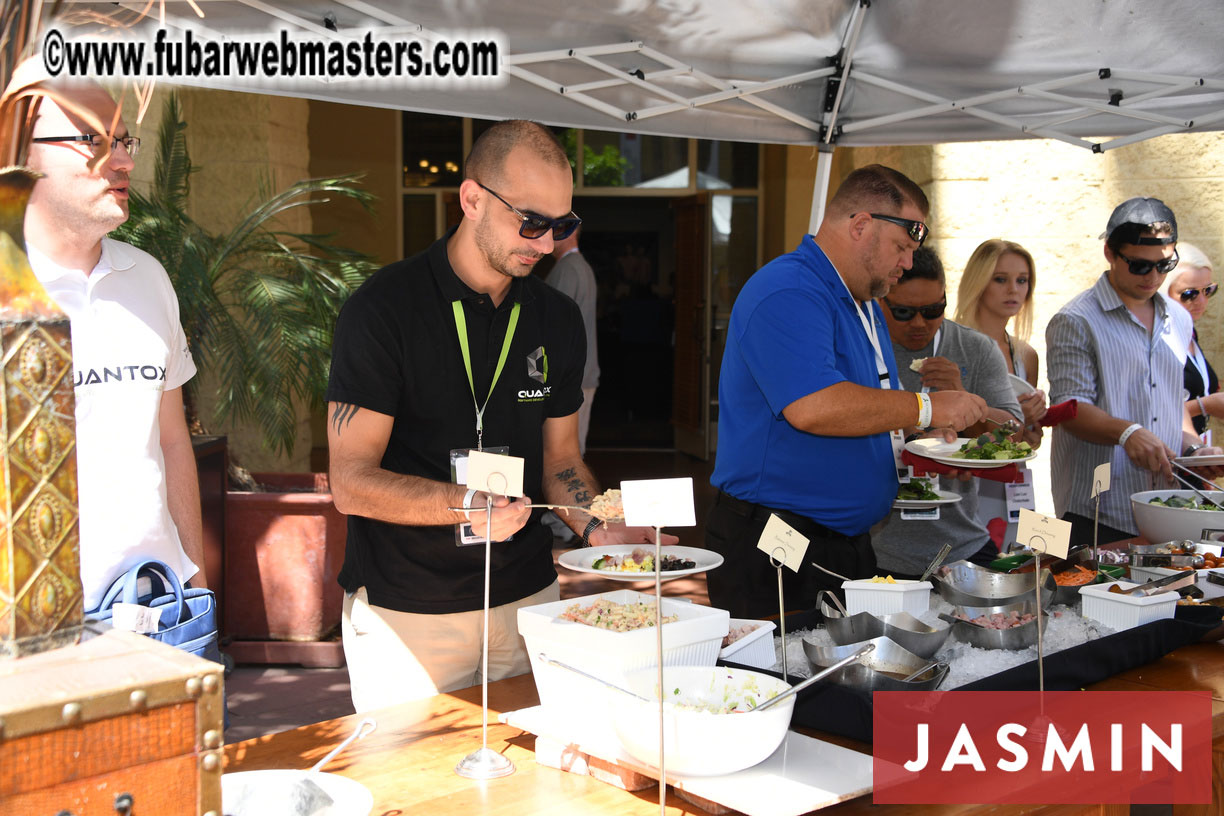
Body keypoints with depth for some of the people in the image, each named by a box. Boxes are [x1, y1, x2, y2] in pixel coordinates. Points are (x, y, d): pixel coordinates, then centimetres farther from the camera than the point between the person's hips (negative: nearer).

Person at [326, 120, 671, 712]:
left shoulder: (558, 319, 6)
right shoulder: (383, 309, -13)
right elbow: (352, 482, -16)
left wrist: (595, 529, -6)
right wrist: (468, 503, -30)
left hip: (528, 598, 5)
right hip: (406, 613, -4)